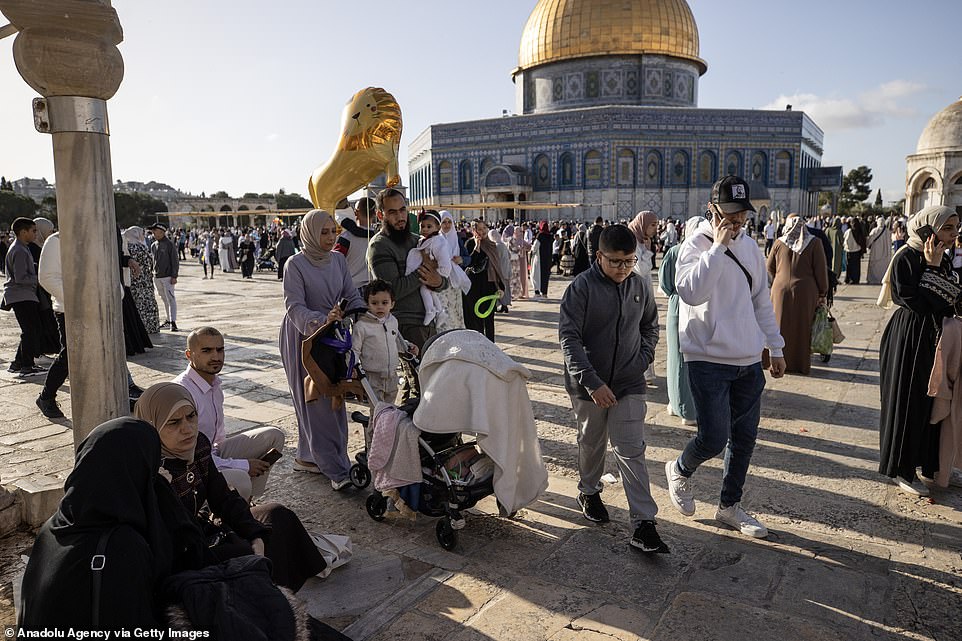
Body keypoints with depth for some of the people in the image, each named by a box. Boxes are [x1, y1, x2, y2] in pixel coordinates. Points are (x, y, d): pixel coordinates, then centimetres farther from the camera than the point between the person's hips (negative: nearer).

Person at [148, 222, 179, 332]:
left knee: (170, 299, -10)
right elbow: (153, 259, 20)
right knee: (164, 299, 13)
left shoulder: (169, 244, -7)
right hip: (157, 277, 7)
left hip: (167, 277, -7)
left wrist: (174, 276, -14)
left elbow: (175, 261, -9)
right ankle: (169, 320, 20)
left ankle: (173, 322, -14)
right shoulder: (153, 245, 12)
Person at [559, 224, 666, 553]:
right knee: (591, 444, 16)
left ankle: (644, 524, 2)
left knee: (631, 451, -1)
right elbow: (569, 338, -18)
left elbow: (650, 327, 17)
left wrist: (642, 360, 3)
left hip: (629, 384, 2)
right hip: (589, 384, -2)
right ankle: (589, 492, 42)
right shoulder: (581, 287, -14)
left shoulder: (640, 286, 0)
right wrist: (592, 382, -25)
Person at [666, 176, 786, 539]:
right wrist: (718, 247, -25)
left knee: (745, 438, 11)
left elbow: (762, 301, 18)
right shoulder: (696, 245, -9)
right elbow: (691, 291, -28)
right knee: (714, 438, -8)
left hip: (749, 361, 7)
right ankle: (680, 470, 25)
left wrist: (775, 348, 18)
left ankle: (730, 507, 28)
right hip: (709, 360, -6)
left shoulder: (749, 246, 11)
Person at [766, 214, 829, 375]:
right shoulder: (814, 243, -5)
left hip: (781, 289, 1)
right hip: (805, 291, -1)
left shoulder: (779, 243, 0)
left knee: (782, 326, 12)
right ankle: (802, 365, 16)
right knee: (802, 328, 8)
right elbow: (821, 270, -5)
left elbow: (770, 268, 8)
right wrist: (823, 293, 4)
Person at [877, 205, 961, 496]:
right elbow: (912, 301, -21)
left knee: (931, 401, 15)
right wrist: (932, 268, -19)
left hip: (934, 340, 8)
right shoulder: (906, 258, -14)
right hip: (910, 341, -8)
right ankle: (902, 469, 12)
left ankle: (928, 462, 30)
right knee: (908, 403, 0)